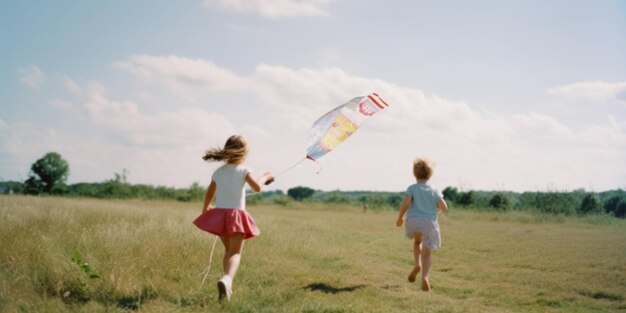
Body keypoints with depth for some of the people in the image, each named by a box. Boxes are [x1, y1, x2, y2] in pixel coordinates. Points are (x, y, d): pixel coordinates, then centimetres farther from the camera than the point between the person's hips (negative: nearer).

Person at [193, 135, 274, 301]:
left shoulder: (218, 172, 9)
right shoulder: (243, 170, -5)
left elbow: (209, 194, 18)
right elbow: (257, 187, -18)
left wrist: (205, 209, 35)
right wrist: (265, 177, 2)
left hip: (219, 214, 5)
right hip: (236, 215, -5)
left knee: (228, 249, 22)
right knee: (235, 252, -7)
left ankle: (227, 282, 17)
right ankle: (227, 278, -35)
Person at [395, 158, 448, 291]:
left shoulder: (412, 188, 2)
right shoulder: (434, 191, 9)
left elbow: (406, 203, -13)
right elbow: (444, 207, 2)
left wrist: (400, 218, -2)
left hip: (413, 221, 0)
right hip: (429, 222, 0)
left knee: (417, 240, 32)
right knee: (426, 254, 6)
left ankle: (417, 264, 9)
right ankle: (425, 277, -16)